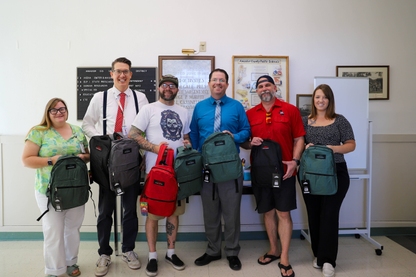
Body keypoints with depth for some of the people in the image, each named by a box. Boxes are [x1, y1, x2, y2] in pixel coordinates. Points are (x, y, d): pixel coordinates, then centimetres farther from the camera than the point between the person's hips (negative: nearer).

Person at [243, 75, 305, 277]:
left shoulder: (290, 110, -1)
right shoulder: (250, 114, 6)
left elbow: (299, 139, -1)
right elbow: (243, 143, 11)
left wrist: (294, 161, -14)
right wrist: (250, 143, -12)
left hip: (284, 171, -3)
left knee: (284, 214, 3)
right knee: (267, 213, 14)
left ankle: (284, 259, 14)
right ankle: (273, 250, 32)